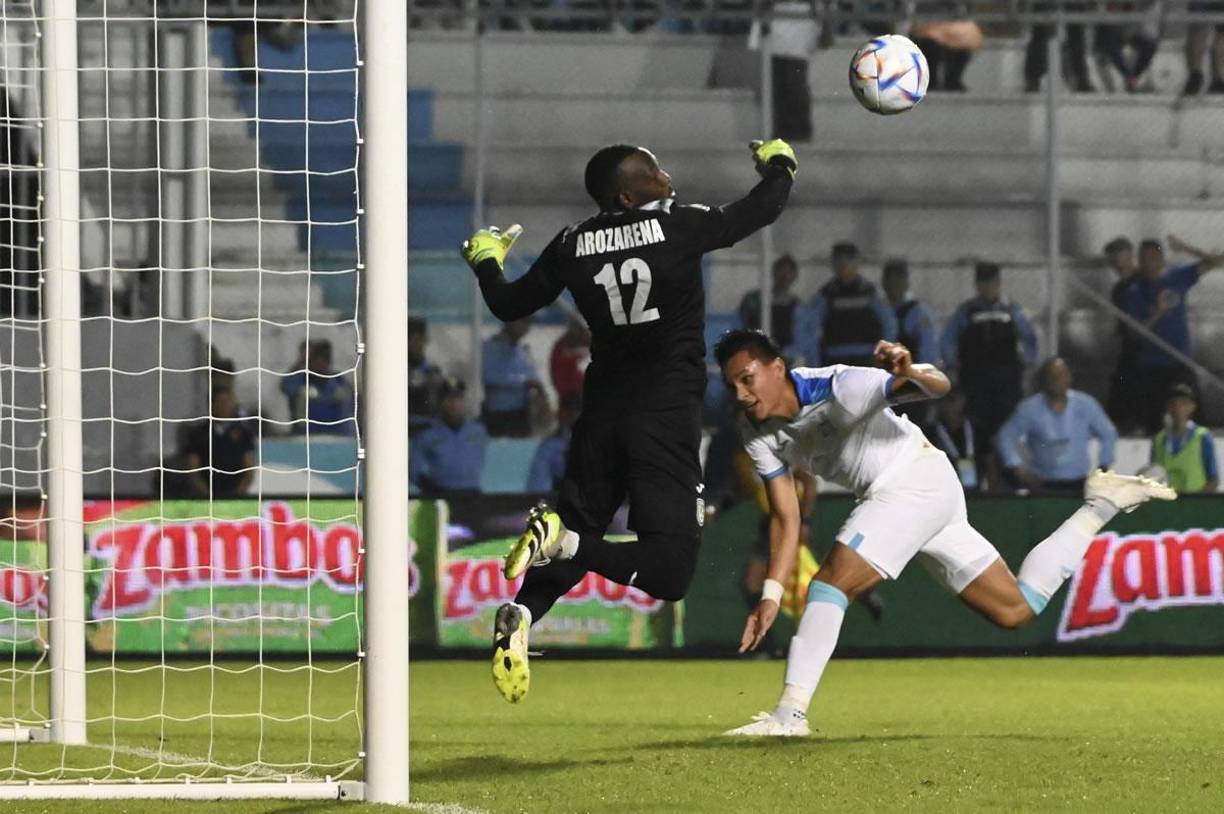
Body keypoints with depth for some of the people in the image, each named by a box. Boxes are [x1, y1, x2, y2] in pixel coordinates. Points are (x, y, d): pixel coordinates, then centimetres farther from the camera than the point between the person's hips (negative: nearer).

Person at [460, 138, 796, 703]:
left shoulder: (572, 245, 3)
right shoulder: (679, 227, -6)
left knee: (577, 527, 17)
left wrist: (485, 262, 34)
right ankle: (564, 543, -29)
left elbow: (509, 305, 13)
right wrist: (778, 166, 29)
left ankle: (521, 613, -13)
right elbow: (759, 211, 8)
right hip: (667, 413, -5)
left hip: (602, 410, 5)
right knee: (669, 569, -6)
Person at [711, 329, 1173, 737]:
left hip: (918, 478, -8)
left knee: (830, 583, -23)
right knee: (1016, 611, 11)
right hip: (890, 496, 8)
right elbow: (785, 518, 2)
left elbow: (940, 386, -33)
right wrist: (771, 595, -10)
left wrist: (910, 374, -57)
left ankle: (790, 714, -23)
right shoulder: (758, 434, -2)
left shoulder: (836, 389, -26)